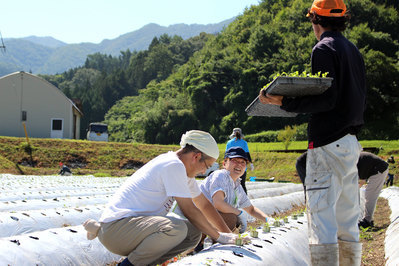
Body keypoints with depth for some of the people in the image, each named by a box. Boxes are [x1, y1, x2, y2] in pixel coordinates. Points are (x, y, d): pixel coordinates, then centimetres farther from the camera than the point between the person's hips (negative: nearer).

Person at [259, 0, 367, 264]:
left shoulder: (324, 49, -8)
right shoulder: (354, 50, 18)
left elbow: (326, 99, -18)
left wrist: (284, 102, -17)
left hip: (328, 143, -9)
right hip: (352, 141, 9)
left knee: (321, 216, -9)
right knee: (347, 220, 13)